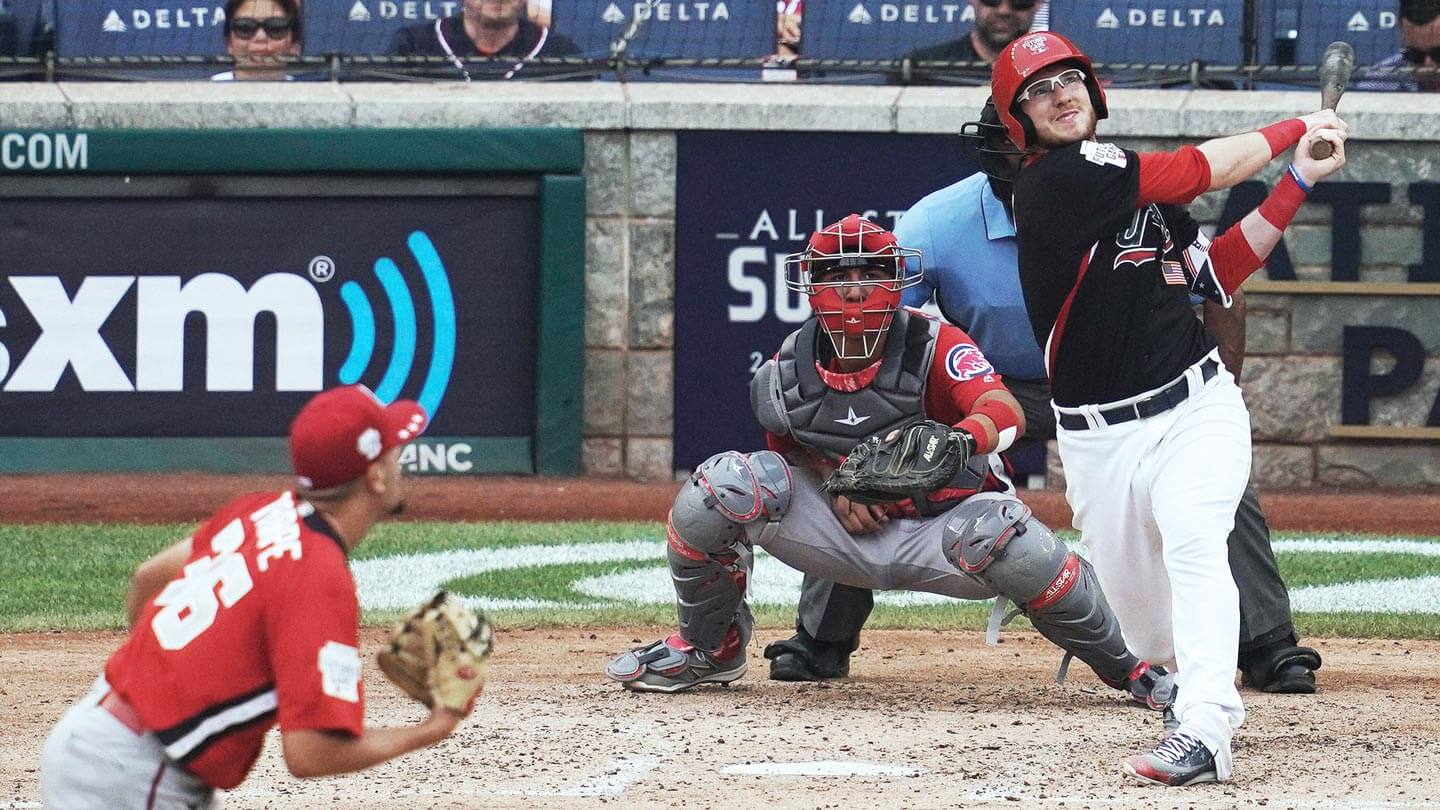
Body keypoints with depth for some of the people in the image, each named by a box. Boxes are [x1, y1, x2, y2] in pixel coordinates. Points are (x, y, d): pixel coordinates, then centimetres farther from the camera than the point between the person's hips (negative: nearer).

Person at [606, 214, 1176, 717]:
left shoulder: (934, 346, -14)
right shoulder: (789, 369, -2)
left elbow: (1006, 412, -30)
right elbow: (787, 447, 14)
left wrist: (958, 440, -54)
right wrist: (836, 487, -9)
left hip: (936, 534, -3)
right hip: (840, 530, 3)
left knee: (999, 531, -38)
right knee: (727, 484, -18)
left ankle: (1125, 667, -16)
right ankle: (708, 649, 7)